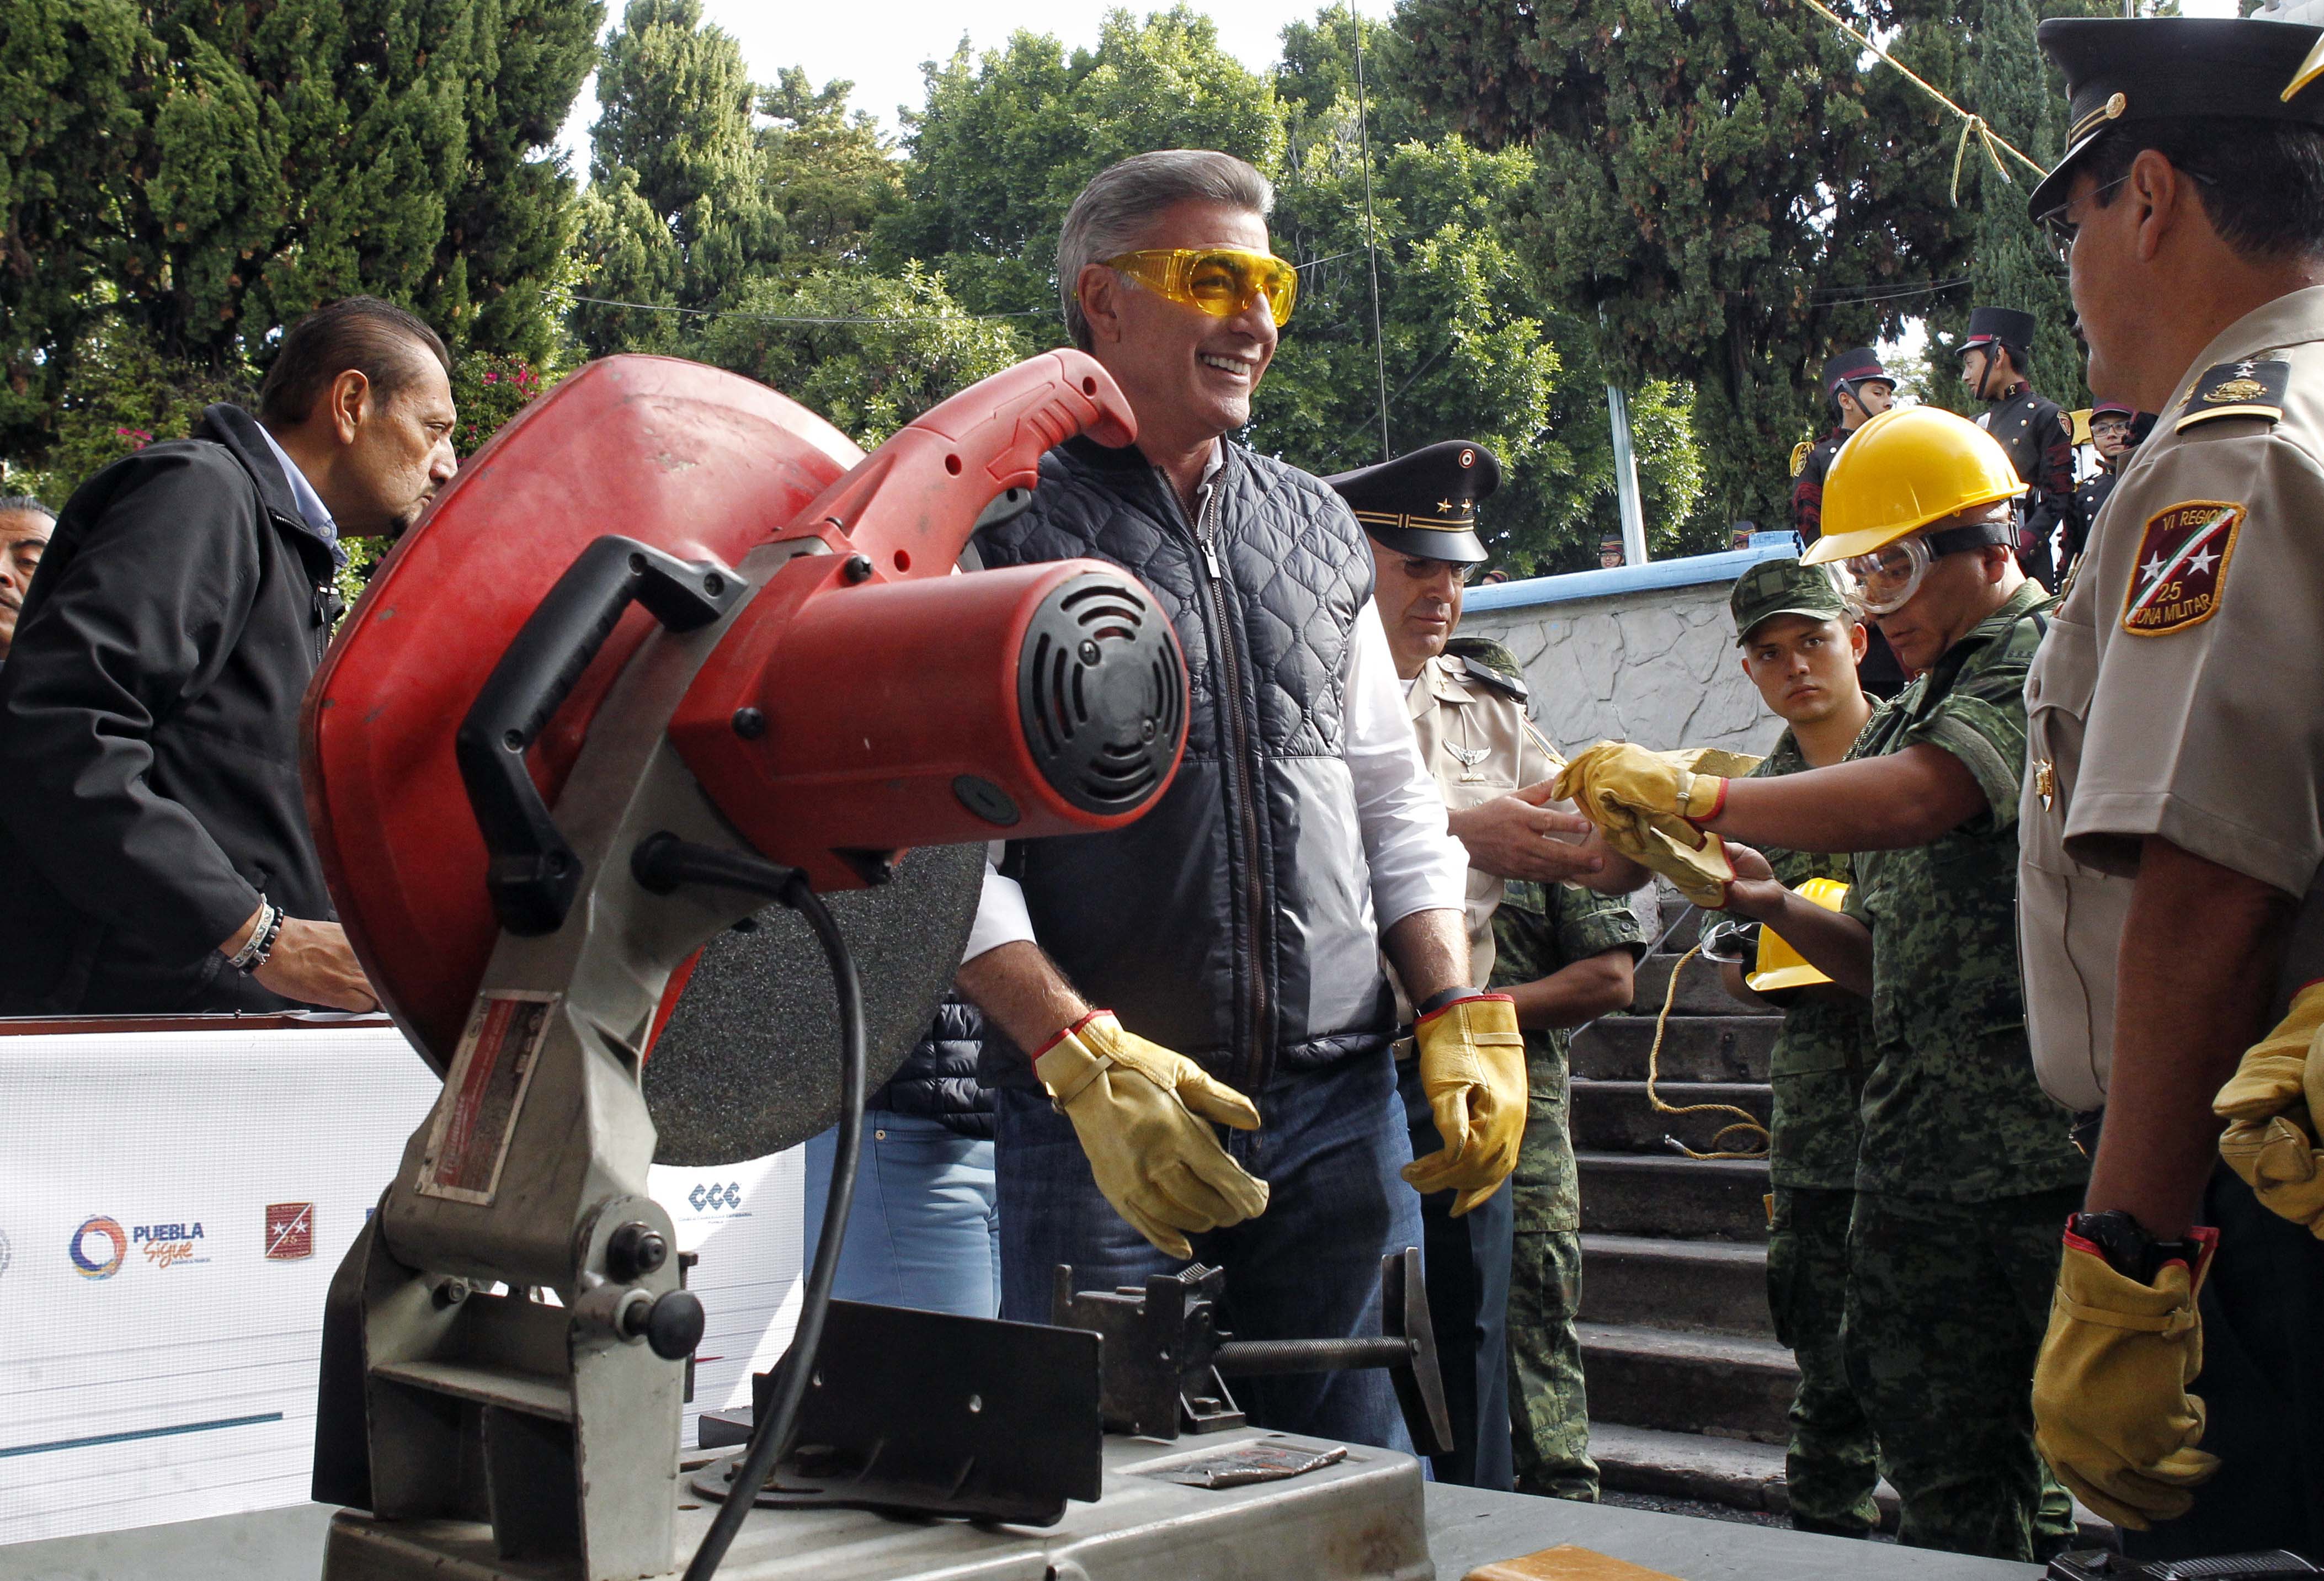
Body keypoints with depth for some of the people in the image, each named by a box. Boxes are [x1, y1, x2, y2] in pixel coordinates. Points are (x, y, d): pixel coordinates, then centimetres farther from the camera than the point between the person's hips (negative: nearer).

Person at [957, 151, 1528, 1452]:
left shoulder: (1320, 531, 16)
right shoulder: (1008, 529, -3)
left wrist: (1461, 1019, 8)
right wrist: (1083, 1056, -20)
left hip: (1338, 1110, 5)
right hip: (1100, 1116, -5)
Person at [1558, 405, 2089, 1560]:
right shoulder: (1914, 714, 20)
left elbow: (1908, 801, -25)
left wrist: (1696, 793, -20)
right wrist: (1772, 903, 4)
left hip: (2055, 1158, -8)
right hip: (1917, 1170, 8)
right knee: (1946, 1490, 11)